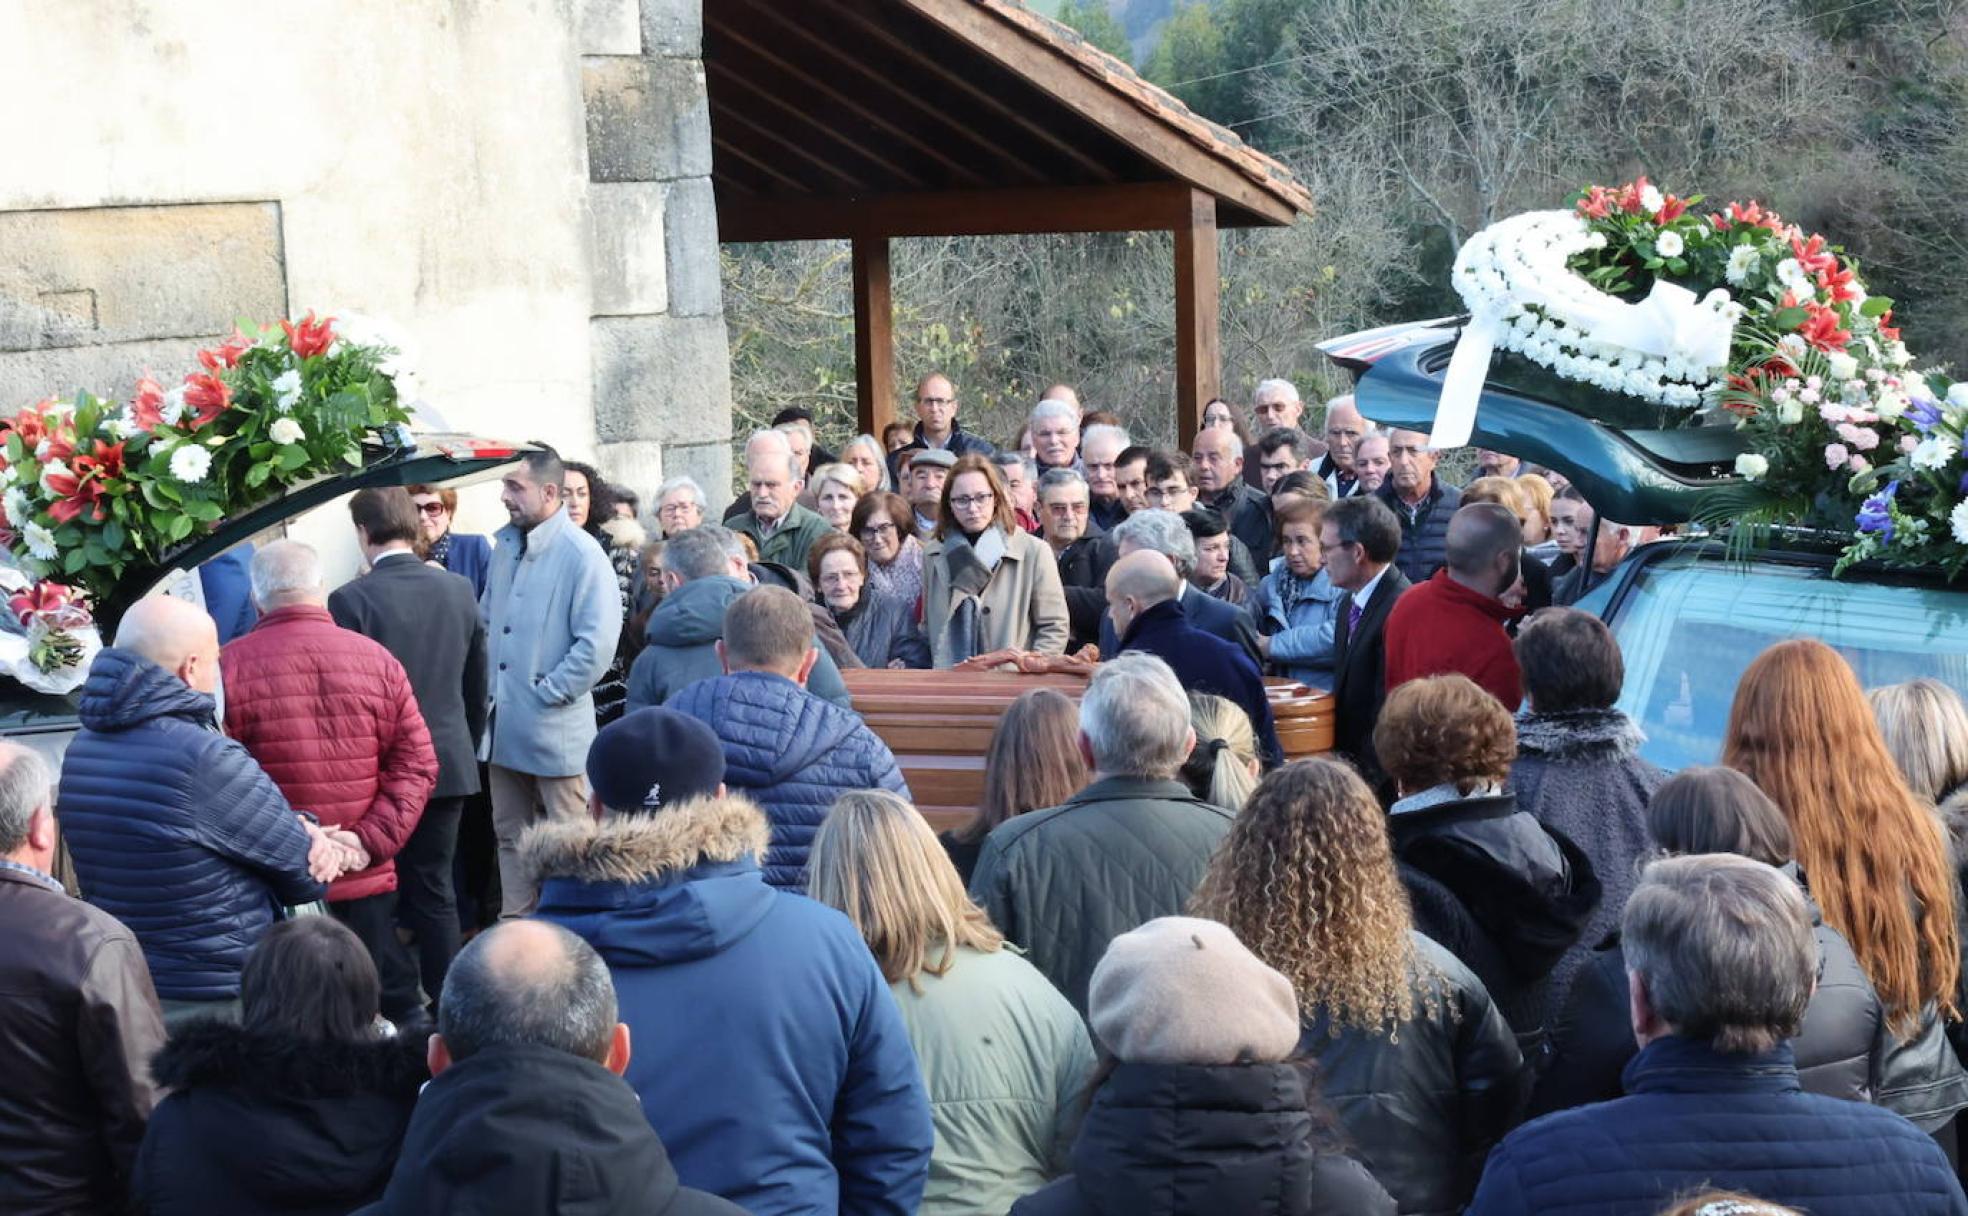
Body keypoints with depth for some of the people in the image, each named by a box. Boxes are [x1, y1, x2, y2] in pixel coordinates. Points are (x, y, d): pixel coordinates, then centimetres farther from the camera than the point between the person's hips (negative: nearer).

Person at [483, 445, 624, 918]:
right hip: (505, 727, 8)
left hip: (556, 729, -8)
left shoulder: (581, 554, -15)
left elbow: (598, 642, -20)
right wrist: (488, 686, 9)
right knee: (510, 834, 16)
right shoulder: (506, 547, 10)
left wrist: (549, 692, -16)